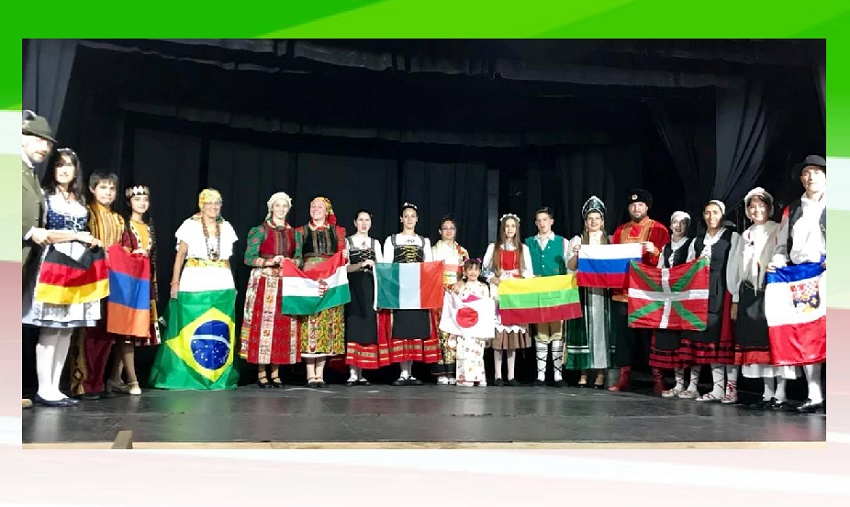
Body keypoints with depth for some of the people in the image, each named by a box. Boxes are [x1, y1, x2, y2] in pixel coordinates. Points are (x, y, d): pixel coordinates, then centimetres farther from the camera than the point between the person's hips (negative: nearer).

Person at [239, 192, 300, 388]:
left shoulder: (293, 233, 13)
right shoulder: (261, 230, 0)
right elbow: (248, 258, -5)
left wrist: (290, 262, -6)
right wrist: (270, 262, -18)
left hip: (286, 284, 4)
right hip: (264, 282, -4)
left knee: (283, 326, 2)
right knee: (263, 323, -6)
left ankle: (275, 373, 9)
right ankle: (261, 373, 1)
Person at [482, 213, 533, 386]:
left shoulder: (523, 249, 13)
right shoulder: (493, 247, 9)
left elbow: (528, 272, 8)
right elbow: (485, 269, 5)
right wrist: (494, 279, -12)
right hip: (499, 292, -1)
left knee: (514, 332, 0)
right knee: (498, 332, -6)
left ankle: (511, 375, 4)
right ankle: (498, 375, -1)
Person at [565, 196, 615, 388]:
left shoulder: (610, 241, 11)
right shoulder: (577, 240, 10)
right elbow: (571, 267, 5)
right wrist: (576, 254, -13)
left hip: (603, 290, 0)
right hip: (583, 290, 0)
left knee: (602, 327, -3)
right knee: (584, 328, -3)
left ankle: (601, 373, 2)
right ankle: (583, 373, 2)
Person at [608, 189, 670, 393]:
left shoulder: (658, 229, 2)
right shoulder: (620, 231, 15)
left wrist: (655, 251, -22)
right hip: (622, 289, 4)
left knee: (649, 333, -2)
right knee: (623, 333, 4)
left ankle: (657, 378, 4)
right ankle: (624, 377, 10)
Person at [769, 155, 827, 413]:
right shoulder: (792, 210, 19)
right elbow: (782, 245, 19)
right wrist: (778, 262, 1)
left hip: (826, 275, -4)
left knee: (826, 331, -12)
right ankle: (814, 396, 3)